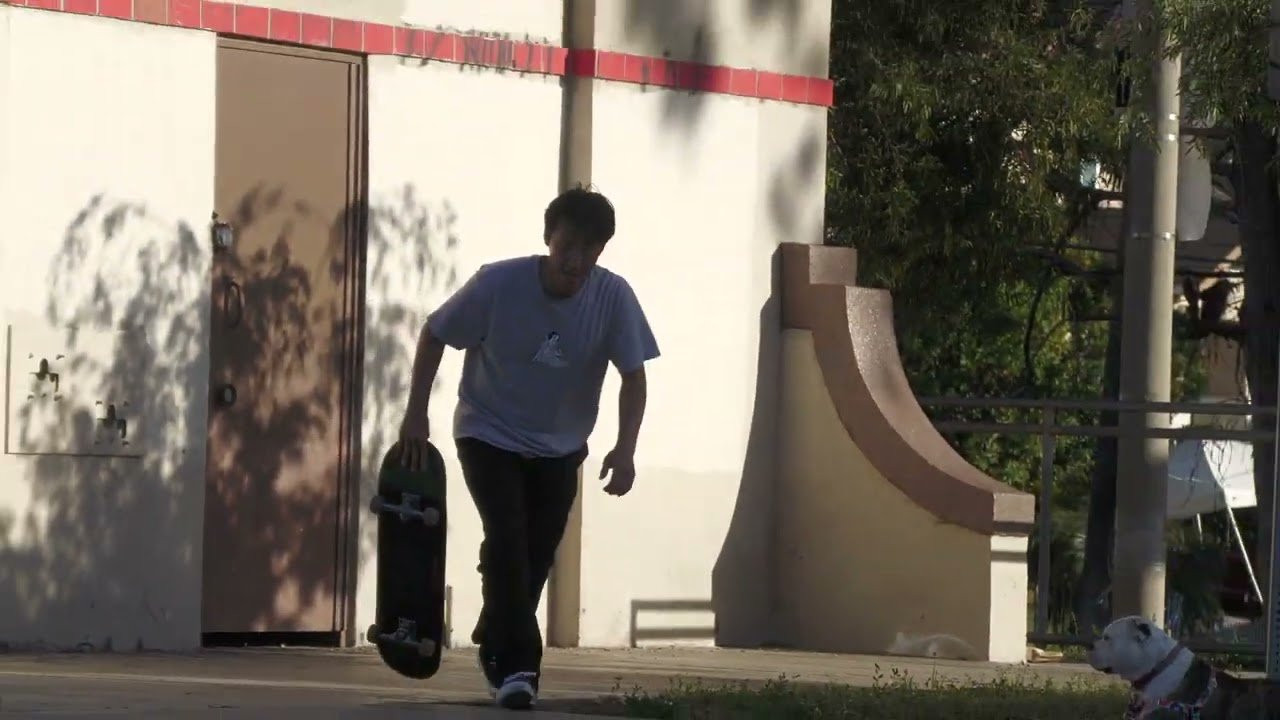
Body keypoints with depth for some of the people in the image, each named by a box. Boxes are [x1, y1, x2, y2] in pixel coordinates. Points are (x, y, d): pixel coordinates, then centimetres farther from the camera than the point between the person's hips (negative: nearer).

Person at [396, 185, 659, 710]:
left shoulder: (614, 298, -20)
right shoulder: (499, 284, -24)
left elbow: (633, 376, -14)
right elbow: (435, 334, -10)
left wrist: (625, 447, -28)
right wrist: (416, 413, -12)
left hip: (559, 448, 3)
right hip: (489, 435, -3)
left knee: (538, 554, 10)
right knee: (507, 538, -21)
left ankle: (494, 645, 35)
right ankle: (515, 665, -21)